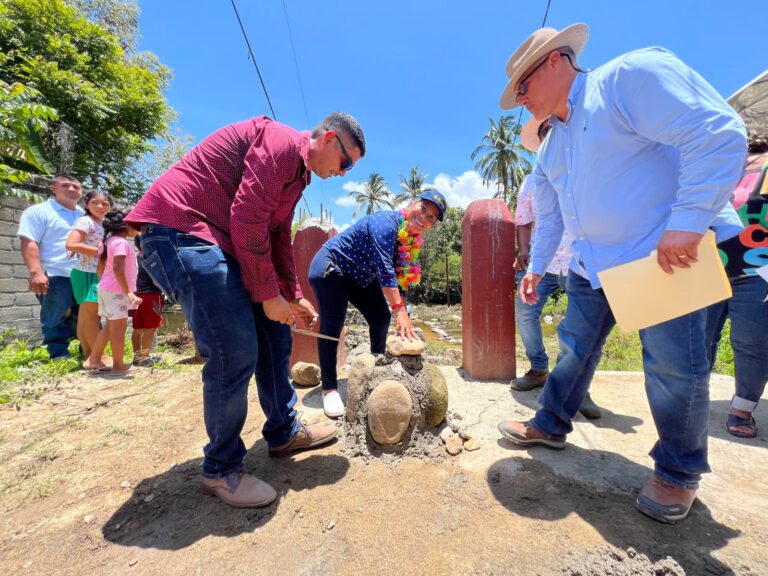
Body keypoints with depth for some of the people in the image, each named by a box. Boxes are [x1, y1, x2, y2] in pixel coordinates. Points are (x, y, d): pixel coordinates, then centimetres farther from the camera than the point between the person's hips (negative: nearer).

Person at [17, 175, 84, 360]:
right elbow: (29, 243, -10)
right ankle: (60, 356, 10)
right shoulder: (39, 211, 1)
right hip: (56, 277, -5)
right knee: (56, 320, 1)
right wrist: (36, 272, -21)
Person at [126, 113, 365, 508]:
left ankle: (284, 432, 23)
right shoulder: (283, 141, -11)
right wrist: (269, 294, -15)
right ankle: (220, 470, 7)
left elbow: (279, 239, 22)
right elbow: (247, 220, -22)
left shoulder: (296, 171, 20)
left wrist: (293, 297, 17)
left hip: (219, 242, 11)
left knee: (274, 333, 9)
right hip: (180, 230, -11)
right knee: (236, 351, -15)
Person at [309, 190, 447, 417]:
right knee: (331, 325, -13)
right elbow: (384, 268, -39)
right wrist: (400, 309, -45)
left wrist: (402, 317, -8)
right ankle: (329, 389, -5)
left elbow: (399, 278, -2)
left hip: (361, 277, 9)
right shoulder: (386, 223, -28)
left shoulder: (412, 243, -3)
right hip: (330, 269, -8)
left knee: (381, 318, 4)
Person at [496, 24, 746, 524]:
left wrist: (688, 220, -27)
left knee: (675, 368, 1)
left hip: (668, 257, -7)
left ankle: (679, 472, 23)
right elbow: (548, 217, 21)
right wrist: (536, 267, 21)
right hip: (592, 268, 8)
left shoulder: (632, 74, -10)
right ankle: (550, 426, 30)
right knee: (576, 351, 13)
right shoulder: (552, 147, 15)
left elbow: (720, 133, -19)